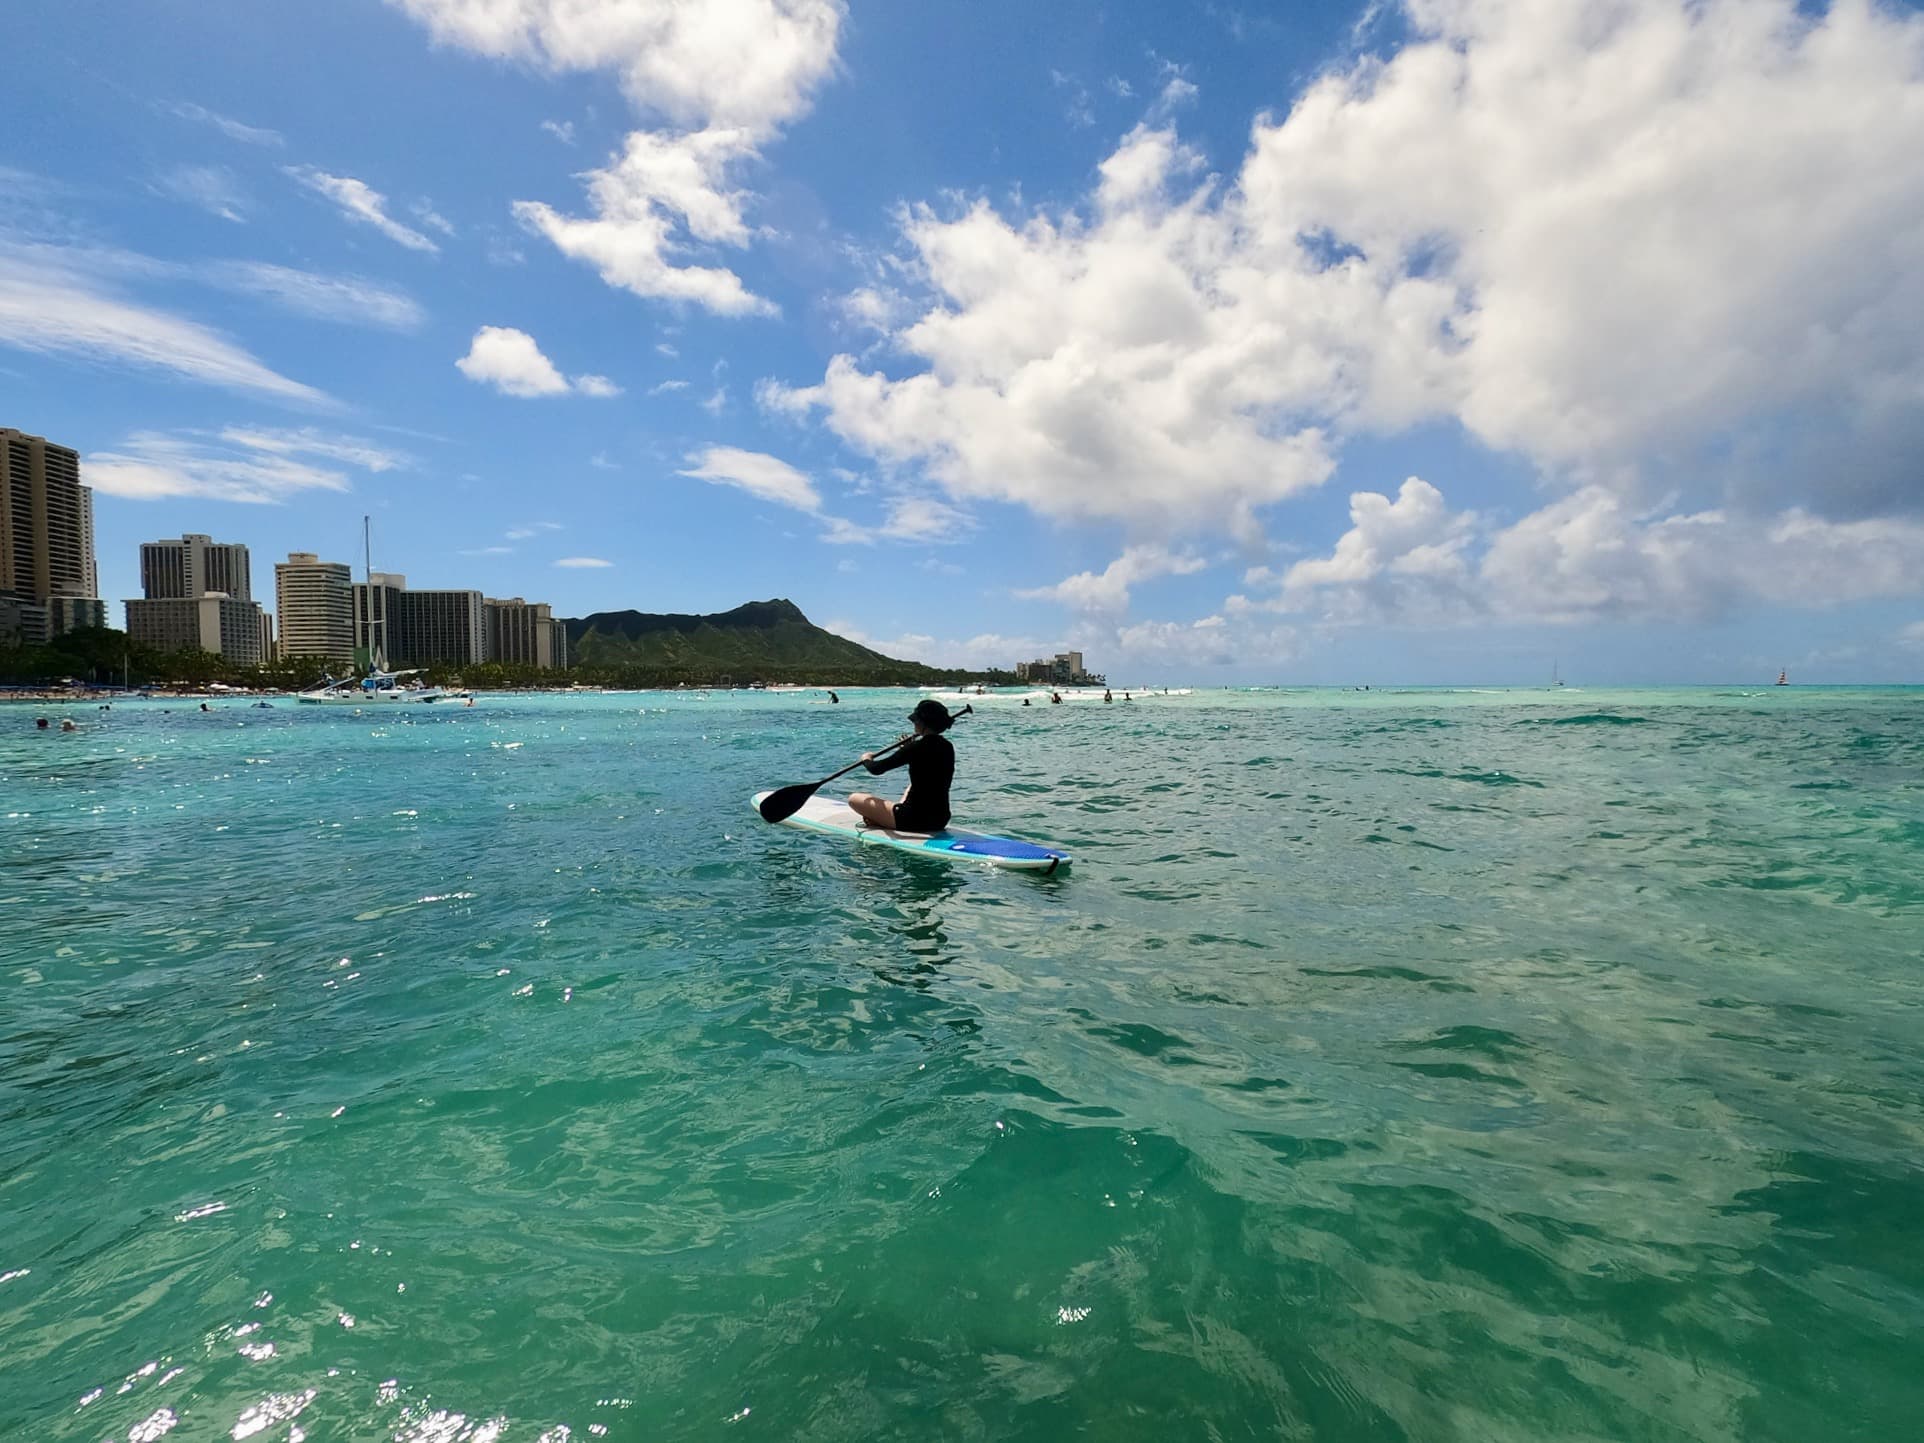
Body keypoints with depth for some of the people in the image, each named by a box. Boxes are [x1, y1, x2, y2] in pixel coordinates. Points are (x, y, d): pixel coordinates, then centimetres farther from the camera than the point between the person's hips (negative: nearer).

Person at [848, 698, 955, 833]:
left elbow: (876, 769, -15)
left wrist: (866, 759, 7)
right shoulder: (948, 747, 3)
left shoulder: (917, 747, -18)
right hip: (941, 820, 7)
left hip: (916, 820, -7)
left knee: (855, 799, 3)